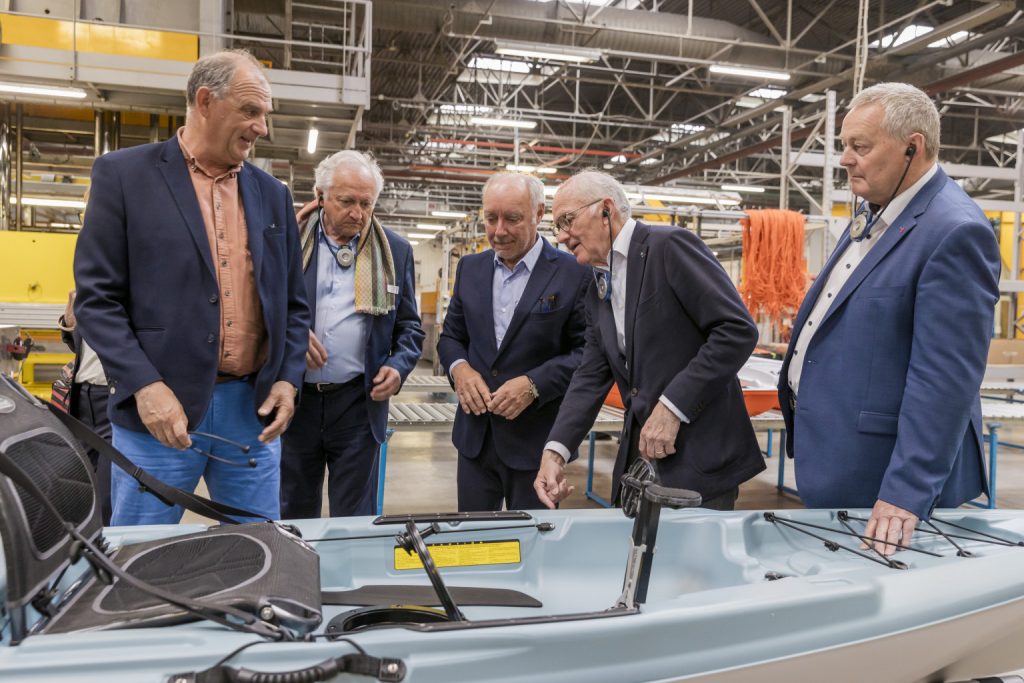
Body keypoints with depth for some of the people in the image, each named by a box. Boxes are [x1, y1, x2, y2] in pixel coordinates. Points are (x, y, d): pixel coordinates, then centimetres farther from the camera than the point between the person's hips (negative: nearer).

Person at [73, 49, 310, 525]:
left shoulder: (272, 194, 11)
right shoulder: (123, 174, 0)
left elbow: (293, 303, 15)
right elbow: (96, 297, -4)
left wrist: (288, 379, 0)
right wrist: (144, 386, -15)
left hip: (255, 409, 4)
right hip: (160, 408, -3)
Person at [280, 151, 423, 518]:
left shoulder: (395, 251, 4)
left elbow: (409, 326, 9)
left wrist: (399, 366, -9)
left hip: (359, 403, 0)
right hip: (294, 399, 0)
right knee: (293, 516, 14)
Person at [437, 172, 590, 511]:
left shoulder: (574, 274, -8)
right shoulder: (470, 268, 8)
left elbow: (587, 352, -9)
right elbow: (451, 335, 14)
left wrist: (535, 384, -20)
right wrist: (458, 367, -7)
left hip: (536, 441, -4)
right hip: (475, 435, 4)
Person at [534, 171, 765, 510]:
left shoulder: (671, 245, -12)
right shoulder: (598, 288, 12)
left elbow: (738, 329, -18)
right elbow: (591, 376, 8)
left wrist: (672, 406, -21)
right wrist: (555, 451, -5)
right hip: (639, 455, 7)